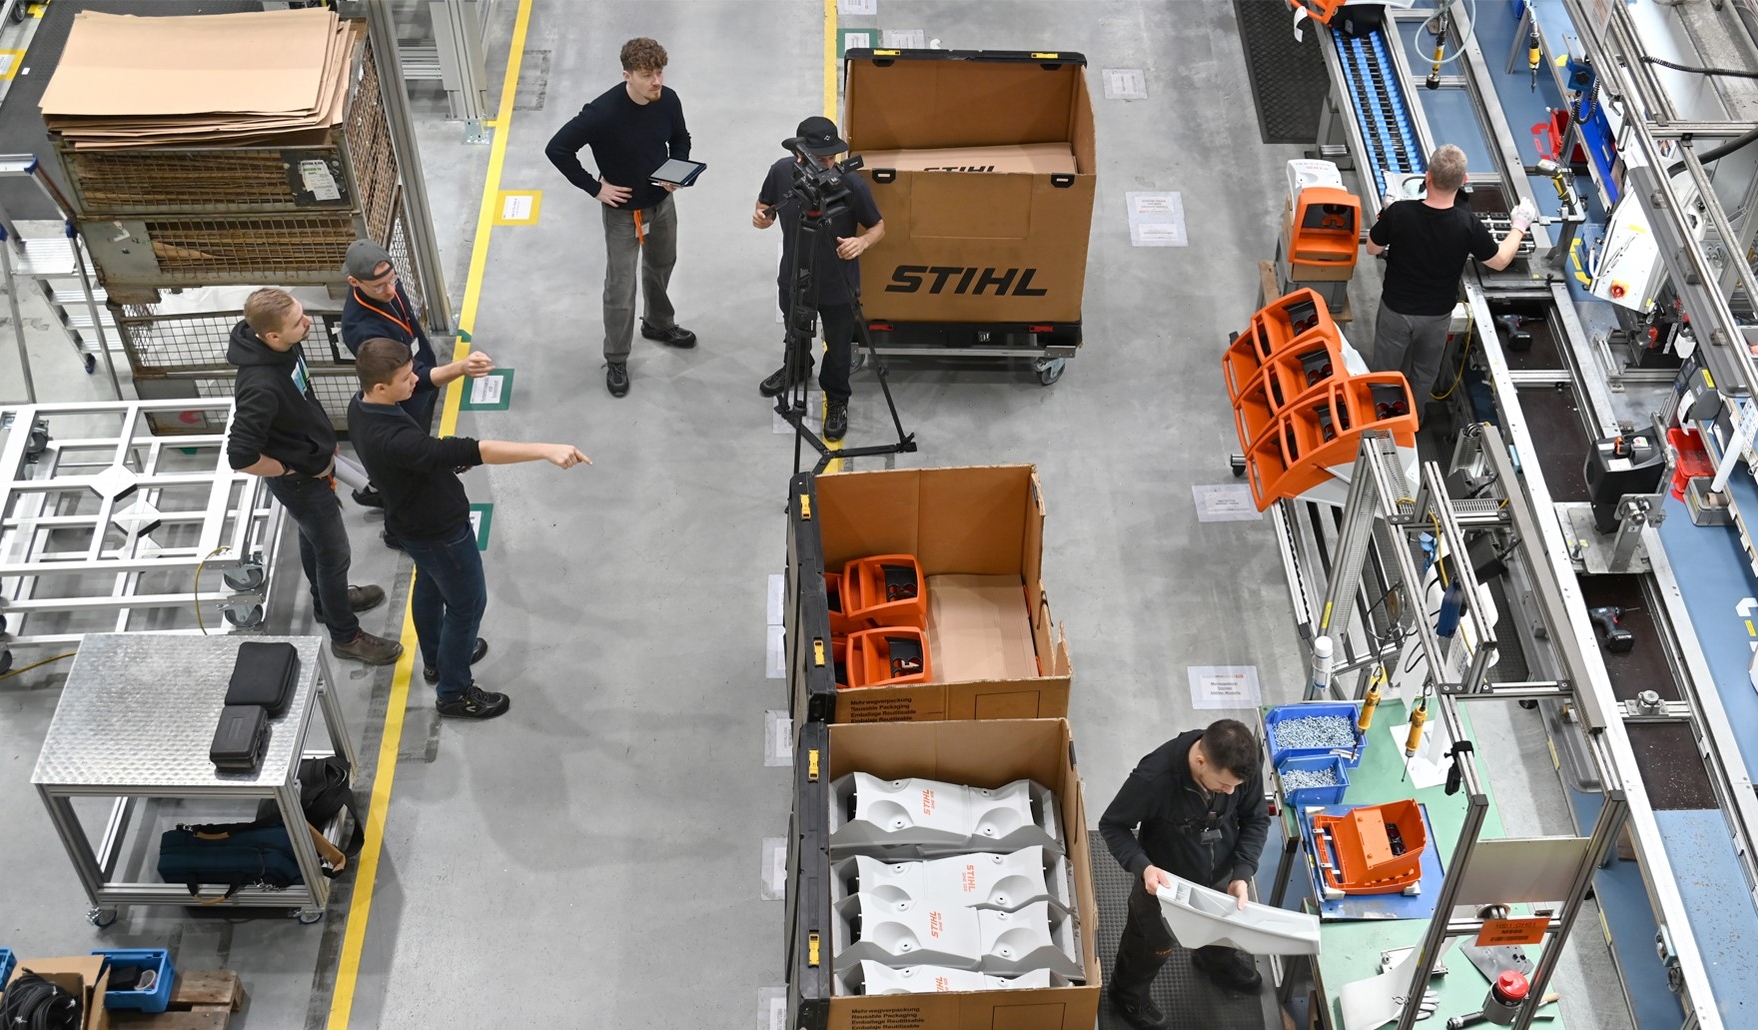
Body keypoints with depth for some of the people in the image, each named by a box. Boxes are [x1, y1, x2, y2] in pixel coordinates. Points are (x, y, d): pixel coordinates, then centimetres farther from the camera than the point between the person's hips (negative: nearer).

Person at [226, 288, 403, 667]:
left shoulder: (282, 346, -14)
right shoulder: (262, 387, -40)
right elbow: (241, 456, -35)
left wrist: (323, 440, 6)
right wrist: (292, 470, -20)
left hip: (314, 459, 8)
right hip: (301, 479, -8)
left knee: (314, 537, 30)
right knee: (335, 554, 11)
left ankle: (328, 600, 55)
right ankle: (345, 636, 33)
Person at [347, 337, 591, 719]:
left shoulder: (361, 405, -15)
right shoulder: (391, 439, -44)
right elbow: (469, 451, -52)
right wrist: (546, 450, -57)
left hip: (416, 518, 9)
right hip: (438, 529, -9)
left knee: (430, 586, 31)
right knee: (467, 604, 12)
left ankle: (437, 659, 56)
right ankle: (453, 693, 31)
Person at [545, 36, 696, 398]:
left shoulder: (668, 100, -13)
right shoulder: (603, 113, -30)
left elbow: (680, 140, 7)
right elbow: (557, 149, -24)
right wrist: (595, 188, -20)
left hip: (662, 204, 5)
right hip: (623, 211, -5)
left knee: (661, 267, 27)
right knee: (620, 289, 3)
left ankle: (659, 324, 54)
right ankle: (616, 361, 21)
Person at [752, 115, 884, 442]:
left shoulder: (853, 184, -28)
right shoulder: (781, 171, -19)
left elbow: (878, 227, -13)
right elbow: (765, 204, -1)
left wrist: (862, 242, -35)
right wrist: (761, 216, -25)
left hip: (838, 285, -3)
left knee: (838, 348, 17)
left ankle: (837, 401, 45)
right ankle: (797, 369, 63)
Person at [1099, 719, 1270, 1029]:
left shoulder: (1243, 768, -28)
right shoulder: (1154, 778, -41)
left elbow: (1256, 820, -10)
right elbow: (1112, 825, -25)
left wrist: (1243, 872, -22)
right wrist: (1142, 866, -40)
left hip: (1221, 874, 4)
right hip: (1165, 879, -4)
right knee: (1154, 944, 23)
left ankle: (1216, 961, 69)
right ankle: (1128, 992, 56)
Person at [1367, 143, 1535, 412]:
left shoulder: (1399, 212, -28)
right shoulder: (1469, 225, -26)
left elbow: (1373, 249, -9)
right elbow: (1500, 261, -8)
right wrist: (1519, 226, 7)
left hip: (1396, 309, -1)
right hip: (1437, 314, 1)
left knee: (1384, 369, 21)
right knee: (1425, 372, 27)